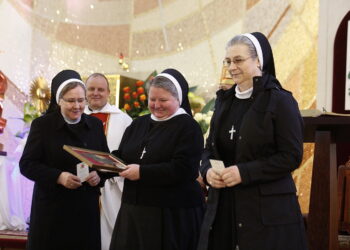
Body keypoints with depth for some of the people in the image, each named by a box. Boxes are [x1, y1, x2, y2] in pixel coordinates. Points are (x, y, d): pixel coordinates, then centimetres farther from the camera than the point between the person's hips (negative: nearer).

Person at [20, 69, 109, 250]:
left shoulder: (95, 124, 9)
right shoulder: (42, 125, -2)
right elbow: (26, 164, -6)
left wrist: (99, 174, -8)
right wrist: (58, 177, -20)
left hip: (87, 207, 3)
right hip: (52, 208, -3)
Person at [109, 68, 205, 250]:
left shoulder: (188, 127, -6)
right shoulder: (139, 124, 15)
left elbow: (183, 170, -18)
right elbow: (122, 156, 15)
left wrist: (142, 172, -20)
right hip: (134, 210, 6)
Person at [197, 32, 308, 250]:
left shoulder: (280, 101, -6)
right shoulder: (225, 100, 13)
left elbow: (292, 156, -11)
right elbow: (210, 148, 17)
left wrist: (244, 173, -17)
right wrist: (207, 171, -5)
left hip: (267, 210, -5)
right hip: (223, 206, 5)